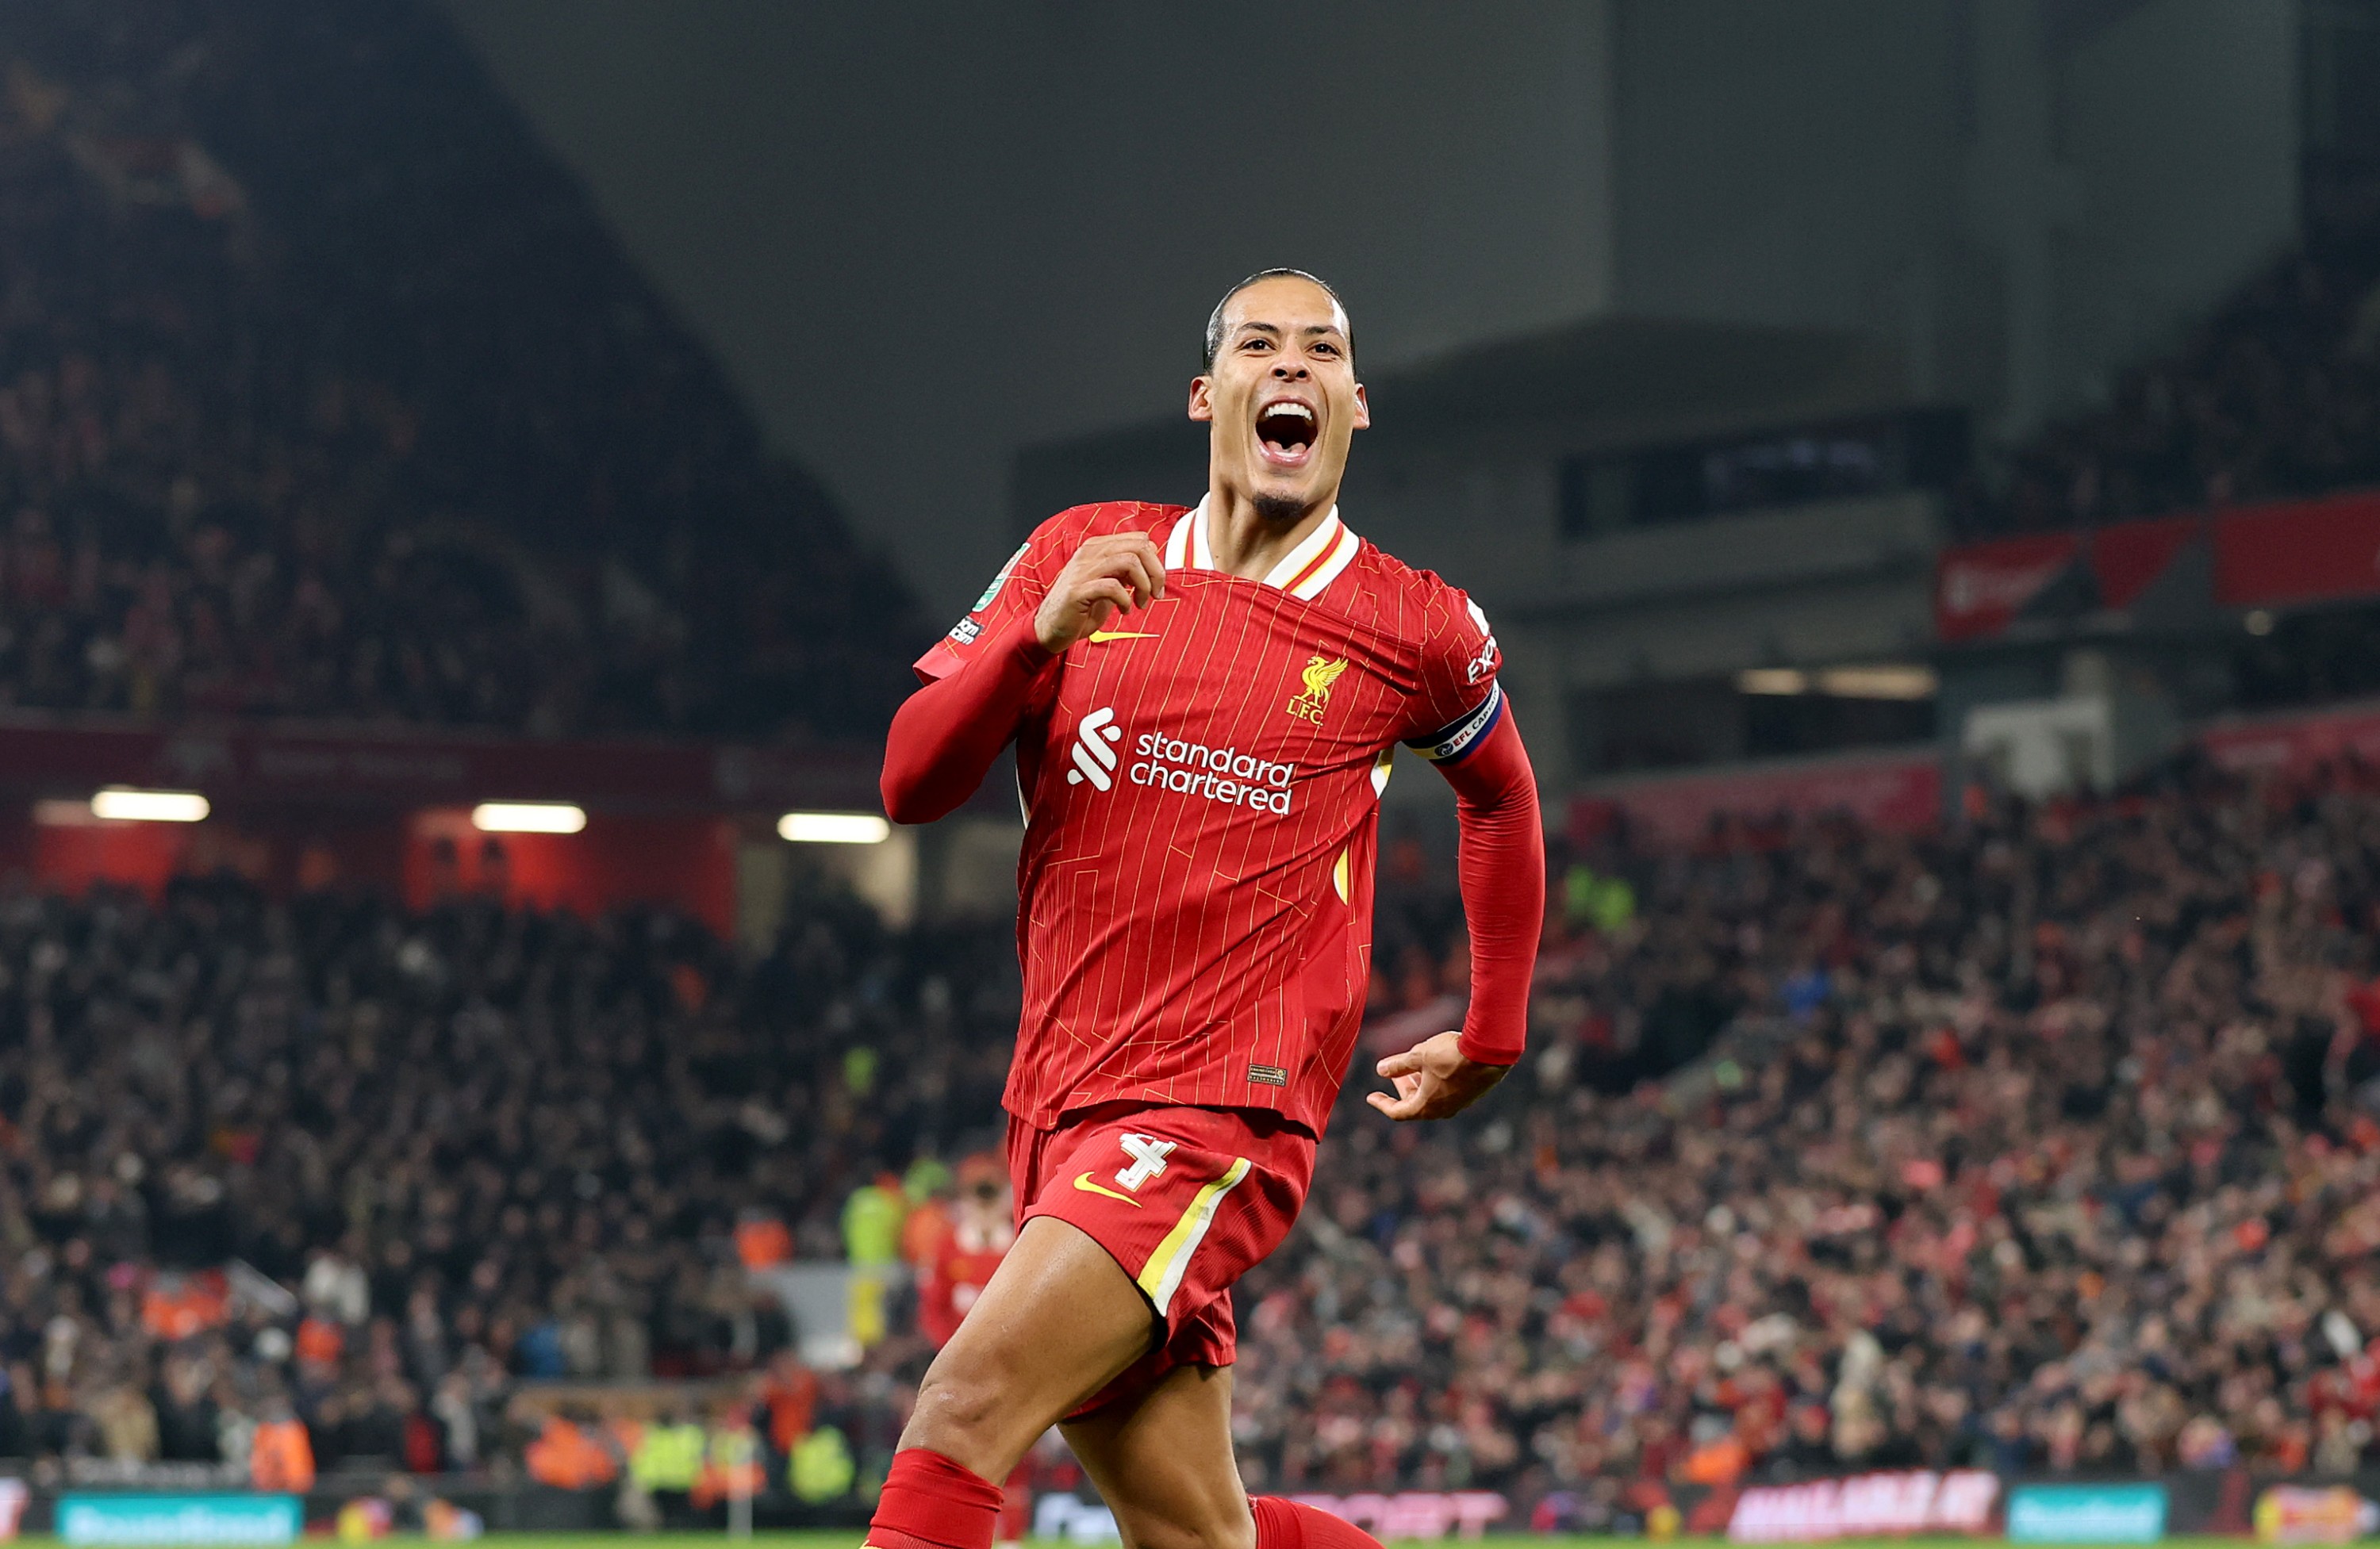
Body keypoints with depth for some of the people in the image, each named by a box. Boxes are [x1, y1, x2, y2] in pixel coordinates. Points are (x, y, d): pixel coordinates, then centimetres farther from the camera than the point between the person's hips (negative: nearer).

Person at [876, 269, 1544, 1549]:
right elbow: (911, 783, 3)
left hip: (1222, 1113, -4)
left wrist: (1490, 1042, 27)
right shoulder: (1078, 556, 10)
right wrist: (1041, 634, -14)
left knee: (963, 1411, -23)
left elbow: (1500, 796, 25)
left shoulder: (1418, 629, 4)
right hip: (1060, 1108, 4)